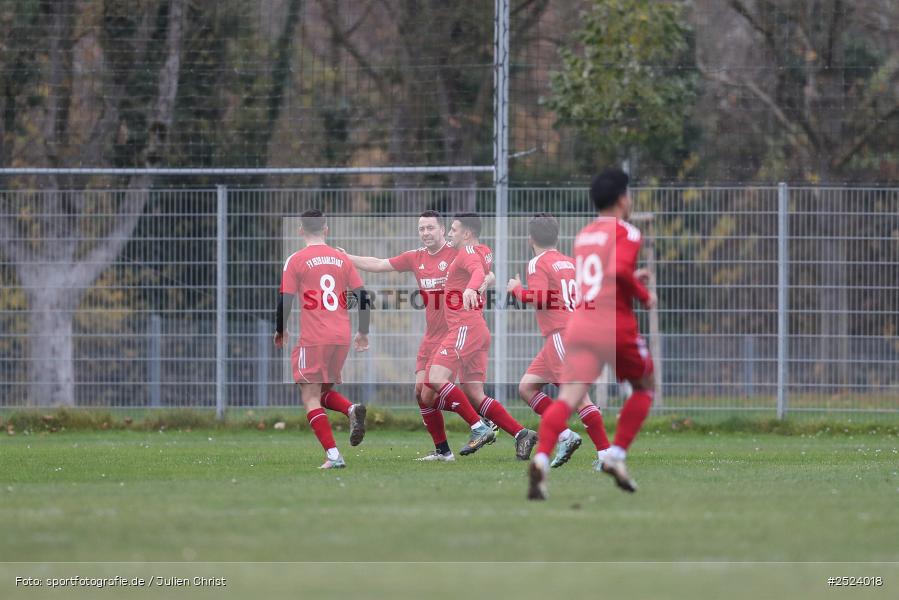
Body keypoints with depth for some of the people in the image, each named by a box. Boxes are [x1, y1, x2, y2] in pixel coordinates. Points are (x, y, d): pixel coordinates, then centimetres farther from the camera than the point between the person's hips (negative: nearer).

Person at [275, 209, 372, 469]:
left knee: (310, 397, 1)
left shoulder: (296, 260, -3)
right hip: (342, 338, 5)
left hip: (313, 339, -5)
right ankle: (353, 410, -10)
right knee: (324, 391, 21)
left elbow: (285, 300, -6)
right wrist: (363, 333, 19)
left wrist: (280, 331, 11)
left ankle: (333, 455, -11)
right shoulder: (342, 259, 9)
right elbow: (362, 296, 8)